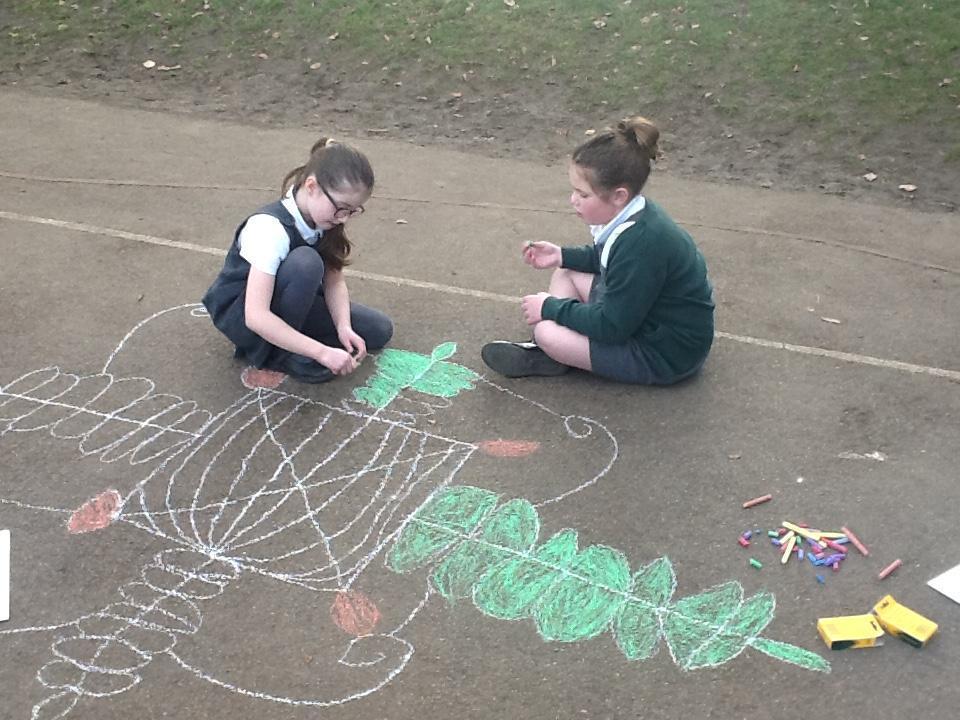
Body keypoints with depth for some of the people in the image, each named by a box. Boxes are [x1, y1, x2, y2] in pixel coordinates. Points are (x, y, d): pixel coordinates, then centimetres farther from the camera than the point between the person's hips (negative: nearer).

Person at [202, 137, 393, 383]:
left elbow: (334, 280, -7)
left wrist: (344, 328, -26)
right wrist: (323, 352, -43)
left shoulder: (323, 217, -12)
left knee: (379, 330, -5)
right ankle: (276, 352, -17)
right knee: (305, 262, -36)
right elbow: (256, 317, -41)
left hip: (289, 304, 7)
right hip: (240, 315, -7)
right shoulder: (270, 227, -34)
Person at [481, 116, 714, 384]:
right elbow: (604, 258, 20)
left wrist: (551, 307, -15)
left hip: (665, 356, -10)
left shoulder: (640, 243, -33)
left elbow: (611, 327, -27)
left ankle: (548, 356, 13)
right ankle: (546, 351, 4)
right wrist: (561, 255, 5)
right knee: (566, 273, 12)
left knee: (548, 332, -20)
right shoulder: (637, 214, -3)